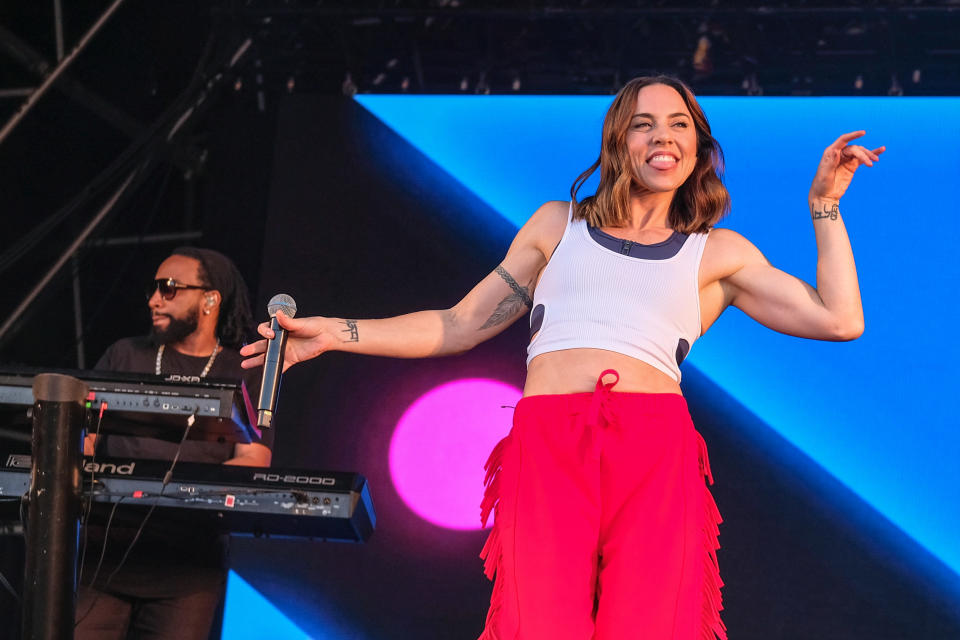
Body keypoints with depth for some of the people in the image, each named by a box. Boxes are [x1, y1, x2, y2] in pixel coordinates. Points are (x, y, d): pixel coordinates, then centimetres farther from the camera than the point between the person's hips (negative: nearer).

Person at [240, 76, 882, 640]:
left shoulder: (719, 253, 25)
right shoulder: (559, 224, 27)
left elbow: (839, 319, 18)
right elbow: (462, 325, 26)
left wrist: (825, 204, 21)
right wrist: (333, 333, 19)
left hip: (656, 454, 0)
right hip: (546, 445, 0)